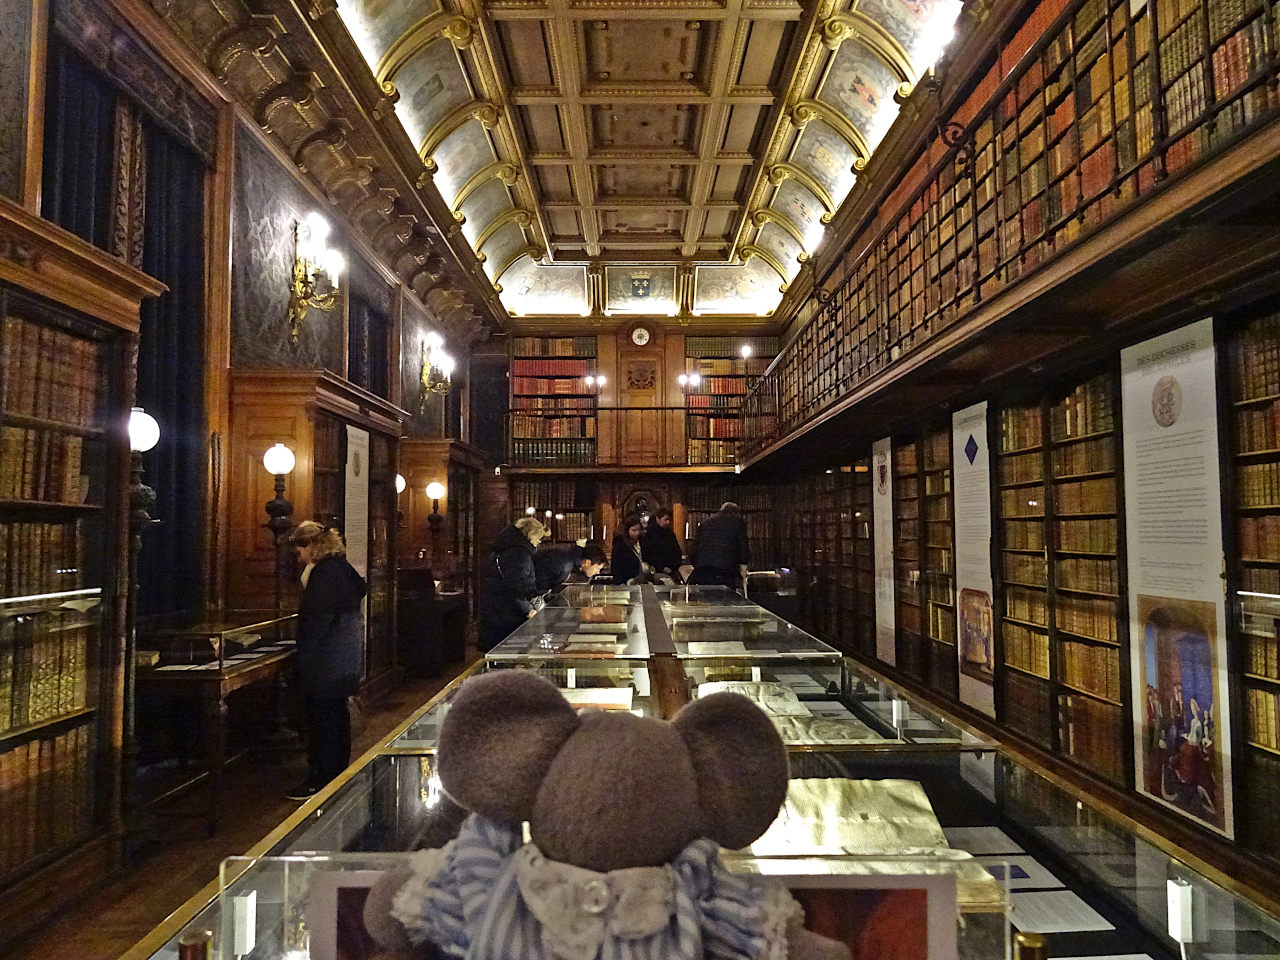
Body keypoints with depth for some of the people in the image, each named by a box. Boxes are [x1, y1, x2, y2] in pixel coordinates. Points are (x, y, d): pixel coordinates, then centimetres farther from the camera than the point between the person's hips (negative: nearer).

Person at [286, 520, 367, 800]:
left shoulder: (325, 573, -17)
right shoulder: (341, 568, 12)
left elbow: (318, 619, -21)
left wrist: (304, 657, -17)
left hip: (325, 662, -10)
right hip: (344, 658, 10)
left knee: (322, 718, -3)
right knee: (337, 717, 18)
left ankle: (319, 781, 5)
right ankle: (337, 774, 29)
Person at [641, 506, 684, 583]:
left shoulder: (670, 533, 16)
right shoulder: (648, 533, -6)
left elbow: (677, 552, 26)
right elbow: (646, 555, -12)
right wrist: (662, 568, -15)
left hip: (672, 572, 7)